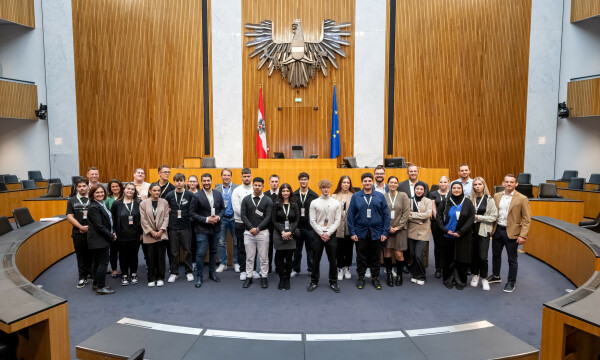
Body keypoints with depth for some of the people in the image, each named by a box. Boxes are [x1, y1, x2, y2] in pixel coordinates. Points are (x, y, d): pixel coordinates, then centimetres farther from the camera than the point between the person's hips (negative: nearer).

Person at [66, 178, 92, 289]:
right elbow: (70, 217, 0)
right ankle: (83, 278, 19)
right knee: (81, 256, 9)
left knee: (92, 255, 5)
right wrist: (81, 227, -11)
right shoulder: (72, 200, 7)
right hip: (78, 233, 1)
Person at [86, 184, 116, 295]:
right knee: (103, 262, -5)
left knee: (96, 262, 17)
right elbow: (99, 226, -21)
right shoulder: (93, 207, -17)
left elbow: (107, 222, 17)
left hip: (99, 240, 10)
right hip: (99, 240, -10)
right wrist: (111, 236, -14)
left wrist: (112, 233, 4)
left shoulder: (102, 204, 11)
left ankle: (95, 284, 28)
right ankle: (101, 287, 3)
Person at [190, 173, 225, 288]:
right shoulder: (197, 196, -9)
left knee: (213, 251, 16)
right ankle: (199, 276, 12)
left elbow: (222, 208, 11)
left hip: (215, 228, 4)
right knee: (201, 253, -2)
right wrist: (206, 219, -17)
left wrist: (218, 217, -9)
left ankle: (212, 273, 31)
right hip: (202, 229, -4)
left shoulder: (218, 194, 4)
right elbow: (192, 213, -9)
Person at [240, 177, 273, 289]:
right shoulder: (246, 199, 6)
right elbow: (243, 215, 0)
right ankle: (249, 277, 21)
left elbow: (268, 217, -5)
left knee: (264, 257, 5)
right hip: (249, 232, 1)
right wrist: (251, 228, -11)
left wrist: (258, 228, -13)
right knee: (249, 257, 9)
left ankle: (264, 277, 17)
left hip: (263, 232, -1)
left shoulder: (268, 200, 1)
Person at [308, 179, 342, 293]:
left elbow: (338, 221, -2)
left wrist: (328, 233, -9)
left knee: (333, 260, 7)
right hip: (317, 234, 0)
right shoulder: (314, 203, -1)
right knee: (316, 259, 8)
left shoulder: (336, 203, 1)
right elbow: (313, 221, -3)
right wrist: (321, 234, -9)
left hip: (331, 234, 0)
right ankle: (314, 281, 21)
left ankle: (333, 282, 21)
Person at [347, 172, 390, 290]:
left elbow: (386, 215, 2)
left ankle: (375, 278, 26)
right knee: (361, 257, 9)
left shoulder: (380, 196, 2)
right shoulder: (355, 196, 0)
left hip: (376, 232, 1)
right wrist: (352, 232, -6)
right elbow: (350, 215, -1)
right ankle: (361, 277, 25)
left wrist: (385, 232, -4)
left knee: (375, 257, 11)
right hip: (360, 233, 0)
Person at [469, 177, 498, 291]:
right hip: (472, 230, 2)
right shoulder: (470, 199, 3)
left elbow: (494, 216, -6)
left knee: (482, 257, -3)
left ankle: (484, 278, 16)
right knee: (473, 255, 9)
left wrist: (479, 217, -11)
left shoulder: (489, 200, -3)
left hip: (484, 231, -2)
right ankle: (475, 275, 28)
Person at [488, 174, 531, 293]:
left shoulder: (522, 199, -9)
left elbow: (526, 220, -9)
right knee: (495, 255, 18)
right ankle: (495, 276, 37)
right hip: (497, 230, 4)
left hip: (511, 232, -4)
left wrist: (523, 235, -15)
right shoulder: (496, 196, 4)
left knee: (512, 259, 8)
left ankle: (511, 282, 23)